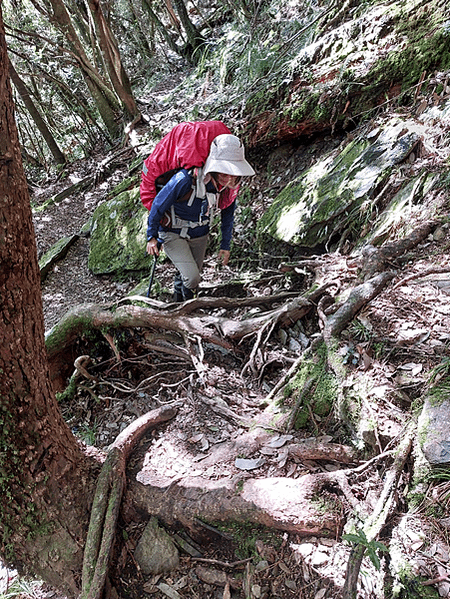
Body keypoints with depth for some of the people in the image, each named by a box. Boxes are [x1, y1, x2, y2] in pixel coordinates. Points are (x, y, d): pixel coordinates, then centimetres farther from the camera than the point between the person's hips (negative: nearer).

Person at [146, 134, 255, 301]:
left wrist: (225, 245, 9)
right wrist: (151, 237, -9)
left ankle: (178, 302, 50)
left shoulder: (231, 186, -18)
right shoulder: (185, 180, -36)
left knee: (191, 275, 20)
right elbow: (158, 205, -20)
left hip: (200, 235, 5)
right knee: (192, 278, -18)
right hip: (173, 234, -5)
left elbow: (228, 214, 3)